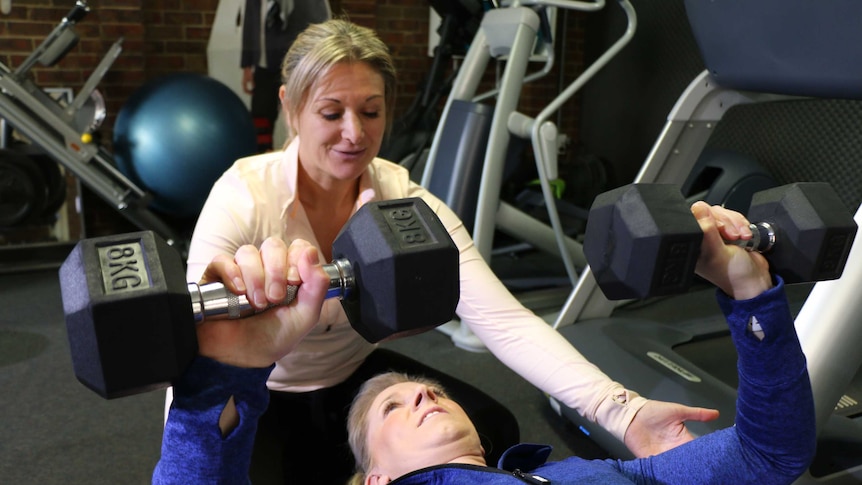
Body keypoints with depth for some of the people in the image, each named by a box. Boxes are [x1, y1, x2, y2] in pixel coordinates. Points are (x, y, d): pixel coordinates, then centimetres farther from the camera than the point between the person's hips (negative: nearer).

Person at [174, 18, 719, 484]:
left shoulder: (407, 202, -19)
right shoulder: (244, 194, -25)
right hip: (258, 399, -2)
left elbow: (504, 320, -29)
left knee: (493, 434, -15)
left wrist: (623, 411, -42)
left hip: (355, 378, 3)